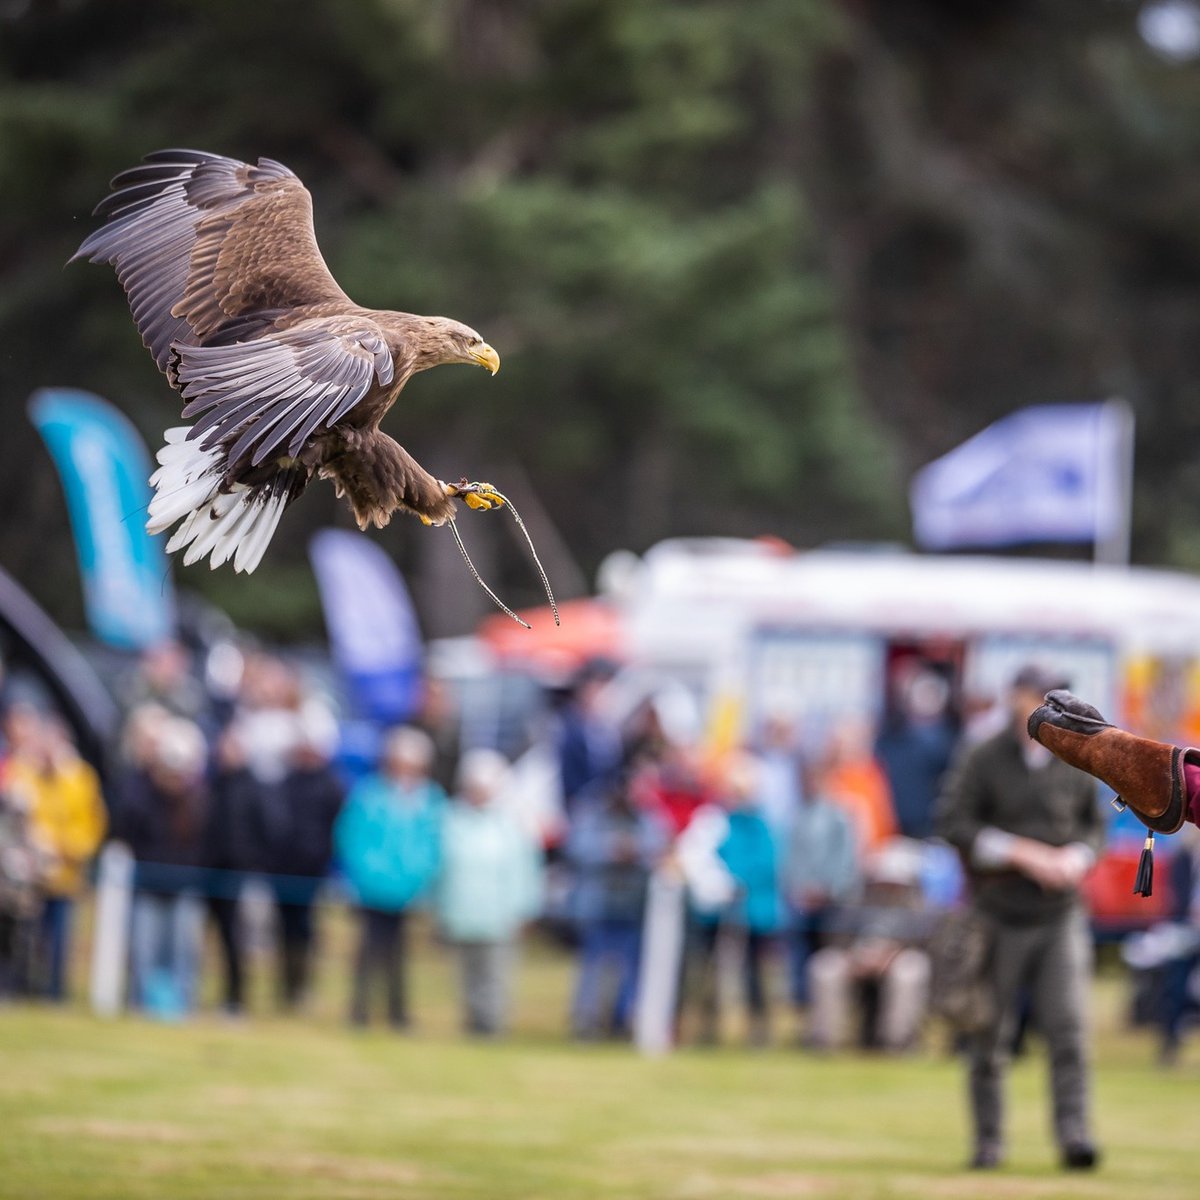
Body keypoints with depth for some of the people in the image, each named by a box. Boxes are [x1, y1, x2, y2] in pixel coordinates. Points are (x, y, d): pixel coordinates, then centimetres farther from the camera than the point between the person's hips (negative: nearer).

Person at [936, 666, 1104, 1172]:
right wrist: (1026, 854, -17)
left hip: (1060, 917, 2)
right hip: (999, 916, -2)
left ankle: (1074, 1135, -16)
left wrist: (1075, 858, -3)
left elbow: (1092, 824, 19)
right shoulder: (982, 761, -3)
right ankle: (988, 1142, 14)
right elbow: (952, 822, -11)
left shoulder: (1074, 764, 8)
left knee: (1069, 1026, -12)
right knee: (991, 1037, 4)